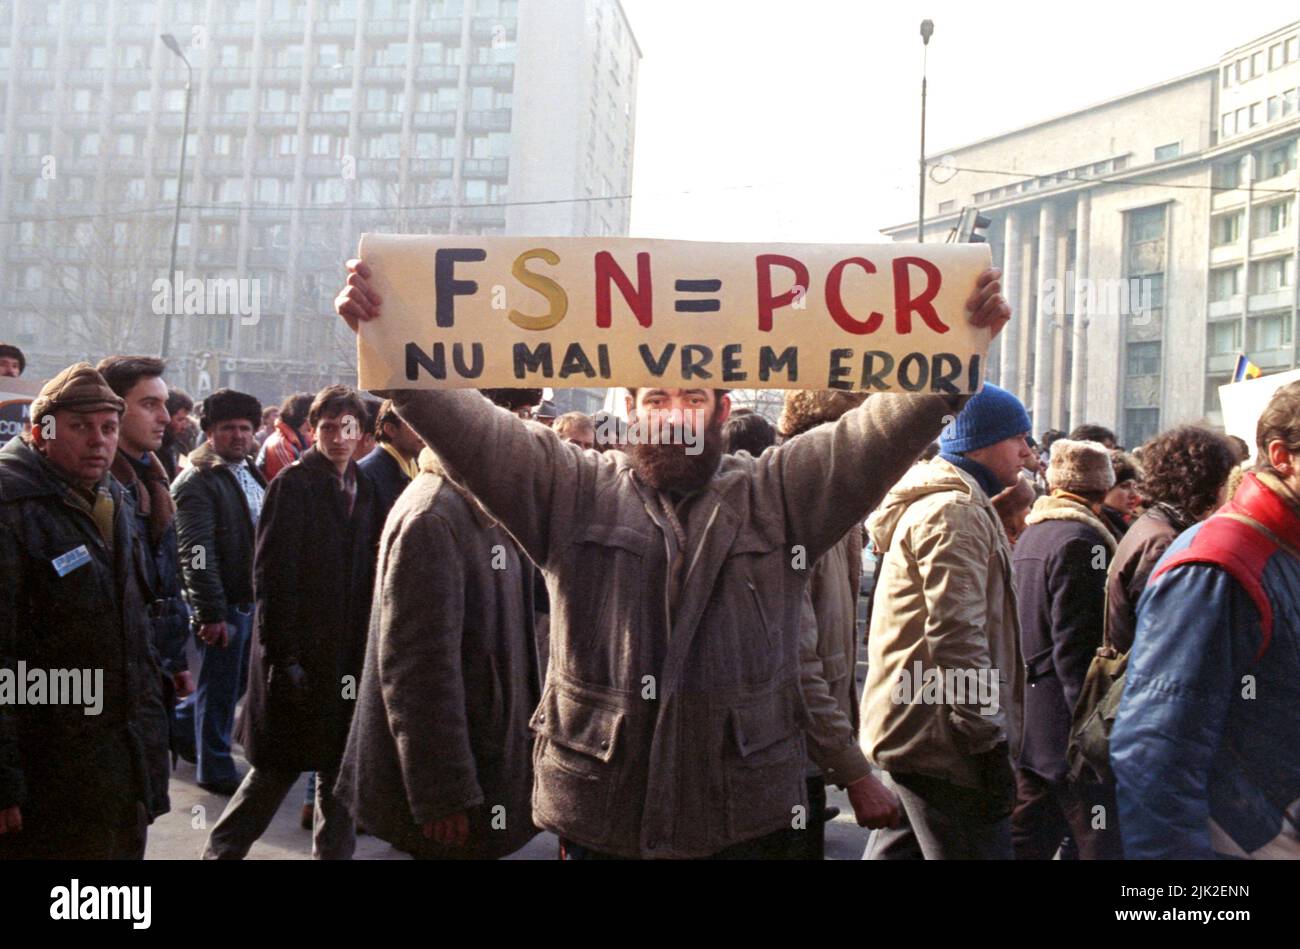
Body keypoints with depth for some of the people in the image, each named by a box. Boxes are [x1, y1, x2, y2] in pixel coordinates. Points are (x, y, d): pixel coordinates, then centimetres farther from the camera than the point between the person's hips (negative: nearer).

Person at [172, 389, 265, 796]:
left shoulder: (251, 473, 13)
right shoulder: (197, 482, -13)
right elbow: (197, 554, -19)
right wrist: (210, 613, -22)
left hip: (253, 598, 8)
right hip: (223, 604, -8)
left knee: (238, 679, 19)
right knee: (221, 687, 3)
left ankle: (180, 722, 41)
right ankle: (216, 769, 18)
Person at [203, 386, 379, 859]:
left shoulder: (363, 489, 9)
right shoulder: (293, 483, -8)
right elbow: (271, 574, -13)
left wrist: (366, 647, 8)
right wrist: (282, 654, -16)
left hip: (347, 652, 6)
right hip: (298, 652, -5)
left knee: (340, 767, 11)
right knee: (279, 767, 4)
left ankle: (334, 850, 24)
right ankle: (222, 849, 23)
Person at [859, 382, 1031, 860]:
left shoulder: (930, 502, 19)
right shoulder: (955, 512, -15)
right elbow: (956, 638, -23)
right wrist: (990, 744, -21)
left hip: (906, 729, 11)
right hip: (939, 739, -11)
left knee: (898, 849, 16)